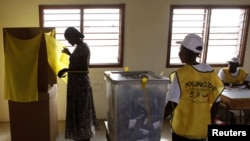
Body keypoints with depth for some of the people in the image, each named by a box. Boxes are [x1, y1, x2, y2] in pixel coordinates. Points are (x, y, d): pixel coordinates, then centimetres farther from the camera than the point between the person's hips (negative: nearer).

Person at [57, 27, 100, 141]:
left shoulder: (82, 48, -20)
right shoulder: (80, 47, 10)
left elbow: (84, 69, -25)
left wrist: (66, 70, -22)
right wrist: (69, 54, 26)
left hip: (80, 84, -10)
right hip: (79, 83, 10)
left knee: (80, 111, 1)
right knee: (81, 111, 18)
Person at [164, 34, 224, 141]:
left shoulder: (181, 74, -18)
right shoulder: (210, 72, -2)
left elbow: (172, 102, -19)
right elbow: (216, 101, 3)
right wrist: (211, 122, 16)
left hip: (182, 128, -5)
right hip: (202, 128, 5)